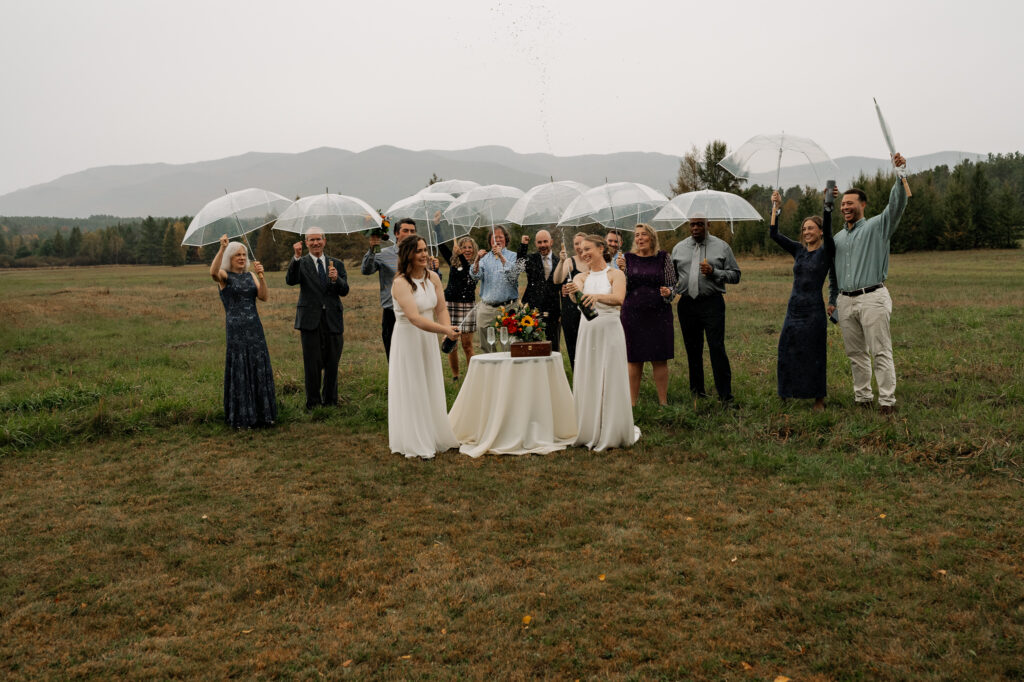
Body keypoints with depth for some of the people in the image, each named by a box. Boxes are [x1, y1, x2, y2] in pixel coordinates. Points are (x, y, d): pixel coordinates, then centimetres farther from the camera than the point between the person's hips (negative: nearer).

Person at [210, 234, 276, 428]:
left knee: (259, 370, 7)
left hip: (255, 328, 5)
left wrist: (261, 276, -15)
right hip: (235, 330, -5)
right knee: (238, 372, -1)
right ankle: (240, 417, 7)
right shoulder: (224, 276, -1)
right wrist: (222, 248, -37)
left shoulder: (251, 276, 13)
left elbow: (263, 296, -1)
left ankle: (262, 413, 17)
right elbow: (213, 272, -25)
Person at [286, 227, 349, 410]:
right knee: (312, 363, -2)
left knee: (332, 363, 9)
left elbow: (345, 291, 4)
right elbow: (290, 280, -15)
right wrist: (297, 257, -26)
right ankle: (313, 403, 8)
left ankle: (330, 401, 22)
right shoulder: (301, 263, 3)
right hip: (311, 319, -3)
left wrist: (336, 279, -16)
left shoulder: (336, 264, 12)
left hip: (333, 320, 3)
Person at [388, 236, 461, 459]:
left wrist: (448, 328, -18)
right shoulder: (401, 283, -21)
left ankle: (433, 438, 29)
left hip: (428, 338, 7)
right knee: (411, 390, 2)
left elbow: (441, 308, 2)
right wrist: (444, 330, -37)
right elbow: (414, 318, -30)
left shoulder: (433, 277, 0)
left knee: (432, 389, 15)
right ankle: (415, 444, 12)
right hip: (408, 339, -7)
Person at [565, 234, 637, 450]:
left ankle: (611, 434, 6)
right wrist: (574, 290, -39)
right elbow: (577, 288, -14)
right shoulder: (582, 277, 10)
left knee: (610, 383, -2)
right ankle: (588, 432, 15)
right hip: (587, 331, 4)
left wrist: (597, 296, -40)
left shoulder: (615, 275, -1)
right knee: (586, 382, 5)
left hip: (610, 331, -4)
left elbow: (619, 298, -21)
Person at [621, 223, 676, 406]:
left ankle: (663, 402, 11)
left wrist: (668, 292, -15)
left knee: (660, 360, 2)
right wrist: (621, 270, -12)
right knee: (634, 360, 4)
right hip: (632, 315, 1)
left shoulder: (663, 258, 4)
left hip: (659, 314, 0)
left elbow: (673, 284, 6)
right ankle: (632, 403, 12)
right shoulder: (628, 259, 6)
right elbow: (622, 290, 3)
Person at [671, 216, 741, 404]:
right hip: (687, 304, 3)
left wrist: (714, 272, -12)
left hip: (712, 303, -3)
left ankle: (725, 396, -7)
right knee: (692, 349, 9)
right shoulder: (679, 248, 13)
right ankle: (697, 392, 21)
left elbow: (735, 275, 3)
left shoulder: (721, 247, 5)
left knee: (717, 348, -11)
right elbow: (672, 275, 21)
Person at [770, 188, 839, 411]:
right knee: (789, 353, 7)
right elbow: (774, 234, 5)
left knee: (814, 355, 0)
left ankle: (819, 399, 11)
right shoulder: (798, 250, 11)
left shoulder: (826, 251, -3)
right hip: (794, 309, 5)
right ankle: (798, 393, 21)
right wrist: (776, 207, -1)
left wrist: (828, 204, -32)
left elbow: (827, 230, -22)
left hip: (813, 310, -5)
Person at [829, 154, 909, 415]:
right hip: (846, 301, 6)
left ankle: (887, 400, -3)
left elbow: (896, 205, -14)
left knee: (881, 352, -6)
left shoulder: (877, 227, 2)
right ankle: (863, 397, 18)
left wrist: (900, 175, -27)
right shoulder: (838, 238, 19)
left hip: (872, 298, -6)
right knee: (855, 354, 9)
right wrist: (832, 300, 21)